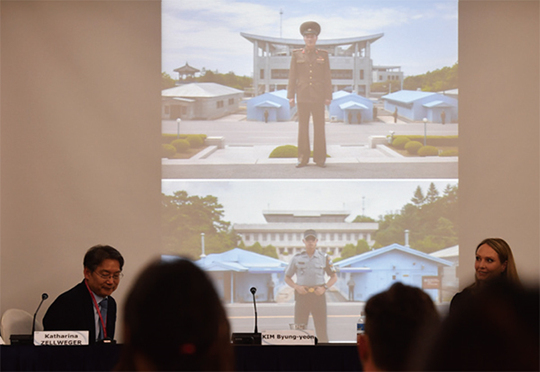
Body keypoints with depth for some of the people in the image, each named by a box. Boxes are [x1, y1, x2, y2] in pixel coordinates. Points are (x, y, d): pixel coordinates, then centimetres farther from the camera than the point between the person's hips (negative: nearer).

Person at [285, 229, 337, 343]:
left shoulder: (324, 258, 6)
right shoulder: (297, 258, 7)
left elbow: (334, 277, 12)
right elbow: (287, 278, 12)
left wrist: (324, 288, -6)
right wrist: (297, 287, -6)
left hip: (318, 294, 0)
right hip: (302, 294, 0)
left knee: (322, 328, -2)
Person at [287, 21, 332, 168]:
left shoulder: (323, 55, 6)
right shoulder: (297, 55, 5)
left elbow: (327, 77, 5)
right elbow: (292, 76, 5)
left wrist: (328, 96, -1)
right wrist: (290, 96, -1)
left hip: (318, 97, 0)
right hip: (303, 96, 0)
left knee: (319, 127, 0)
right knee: (303, 127, 1)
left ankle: (320, 158, 6)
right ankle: (303, 158, 6)